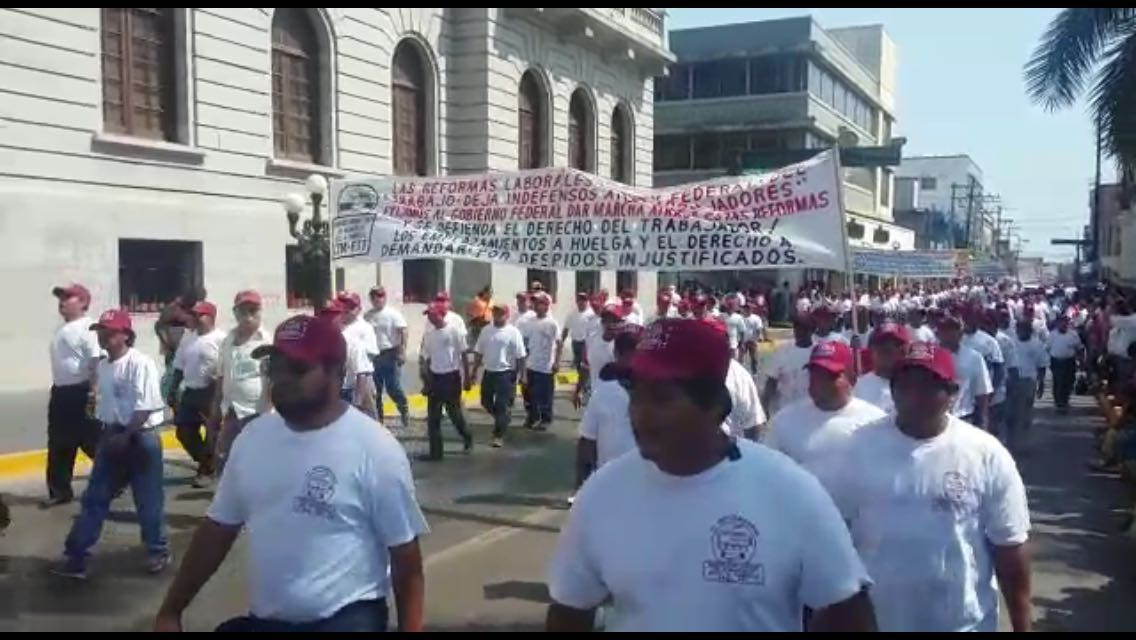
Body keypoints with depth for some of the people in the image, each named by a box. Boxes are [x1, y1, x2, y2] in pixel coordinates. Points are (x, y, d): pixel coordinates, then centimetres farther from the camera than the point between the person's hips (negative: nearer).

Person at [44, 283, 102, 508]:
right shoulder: (62, 329, 16)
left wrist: (93, 390, -29)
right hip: (61, 392, 10)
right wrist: (57, 390, 21)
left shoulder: (88, 328, -15)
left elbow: (98, 361, -23)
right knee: (59, 445, 13)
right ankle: (60, 491, 22)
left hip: (81, 393, -10)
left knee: (94, 442, -3)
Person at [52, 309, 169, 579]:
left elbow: (145, 408, -19)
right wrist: (107, 435, 7)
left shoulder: (140, 363, -16)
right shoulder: (102, 366, 10)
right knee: (94, 497, 9)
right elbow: (103, 405, 16)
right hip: (112, 437, 8)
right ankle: (75, 555, 16)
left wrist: (125, 436, -19)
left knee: (148, 500, 3)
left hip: (140, 438, -7)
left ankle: (159, 551, 19)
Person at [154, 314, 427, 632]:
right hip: (264, 618, 5)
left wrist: (409, 629, -11)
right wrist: (170, 611, 12)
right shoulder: (253, 437, 2)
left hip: (347, 617, -5)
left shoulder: (374, 448, -14)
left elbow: (405, 556, -10)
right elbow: (217, 529, 11)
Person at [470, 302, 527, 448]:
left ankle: (499, 435, 8)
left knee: (503, 406, -2)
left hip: (506, 374, -5)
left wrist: (521, 375, -11)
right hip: (488, 372, 5)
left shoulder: (513, 332, -10)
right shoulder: (486, 330, 4)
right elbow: (479, 352, 10)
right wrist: (474, 372, 10)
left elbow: (520, 356, -9)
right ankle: (500, 421, 40)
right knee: (486, 402, 15)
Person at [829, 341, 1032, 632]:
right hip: (874, 619, 1)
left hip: (963, 622, -1)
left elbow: (1009, 548, -5)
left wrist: (1022, 627, -3)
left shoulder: (986, 454, -10)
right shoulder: (862, 446, -6)